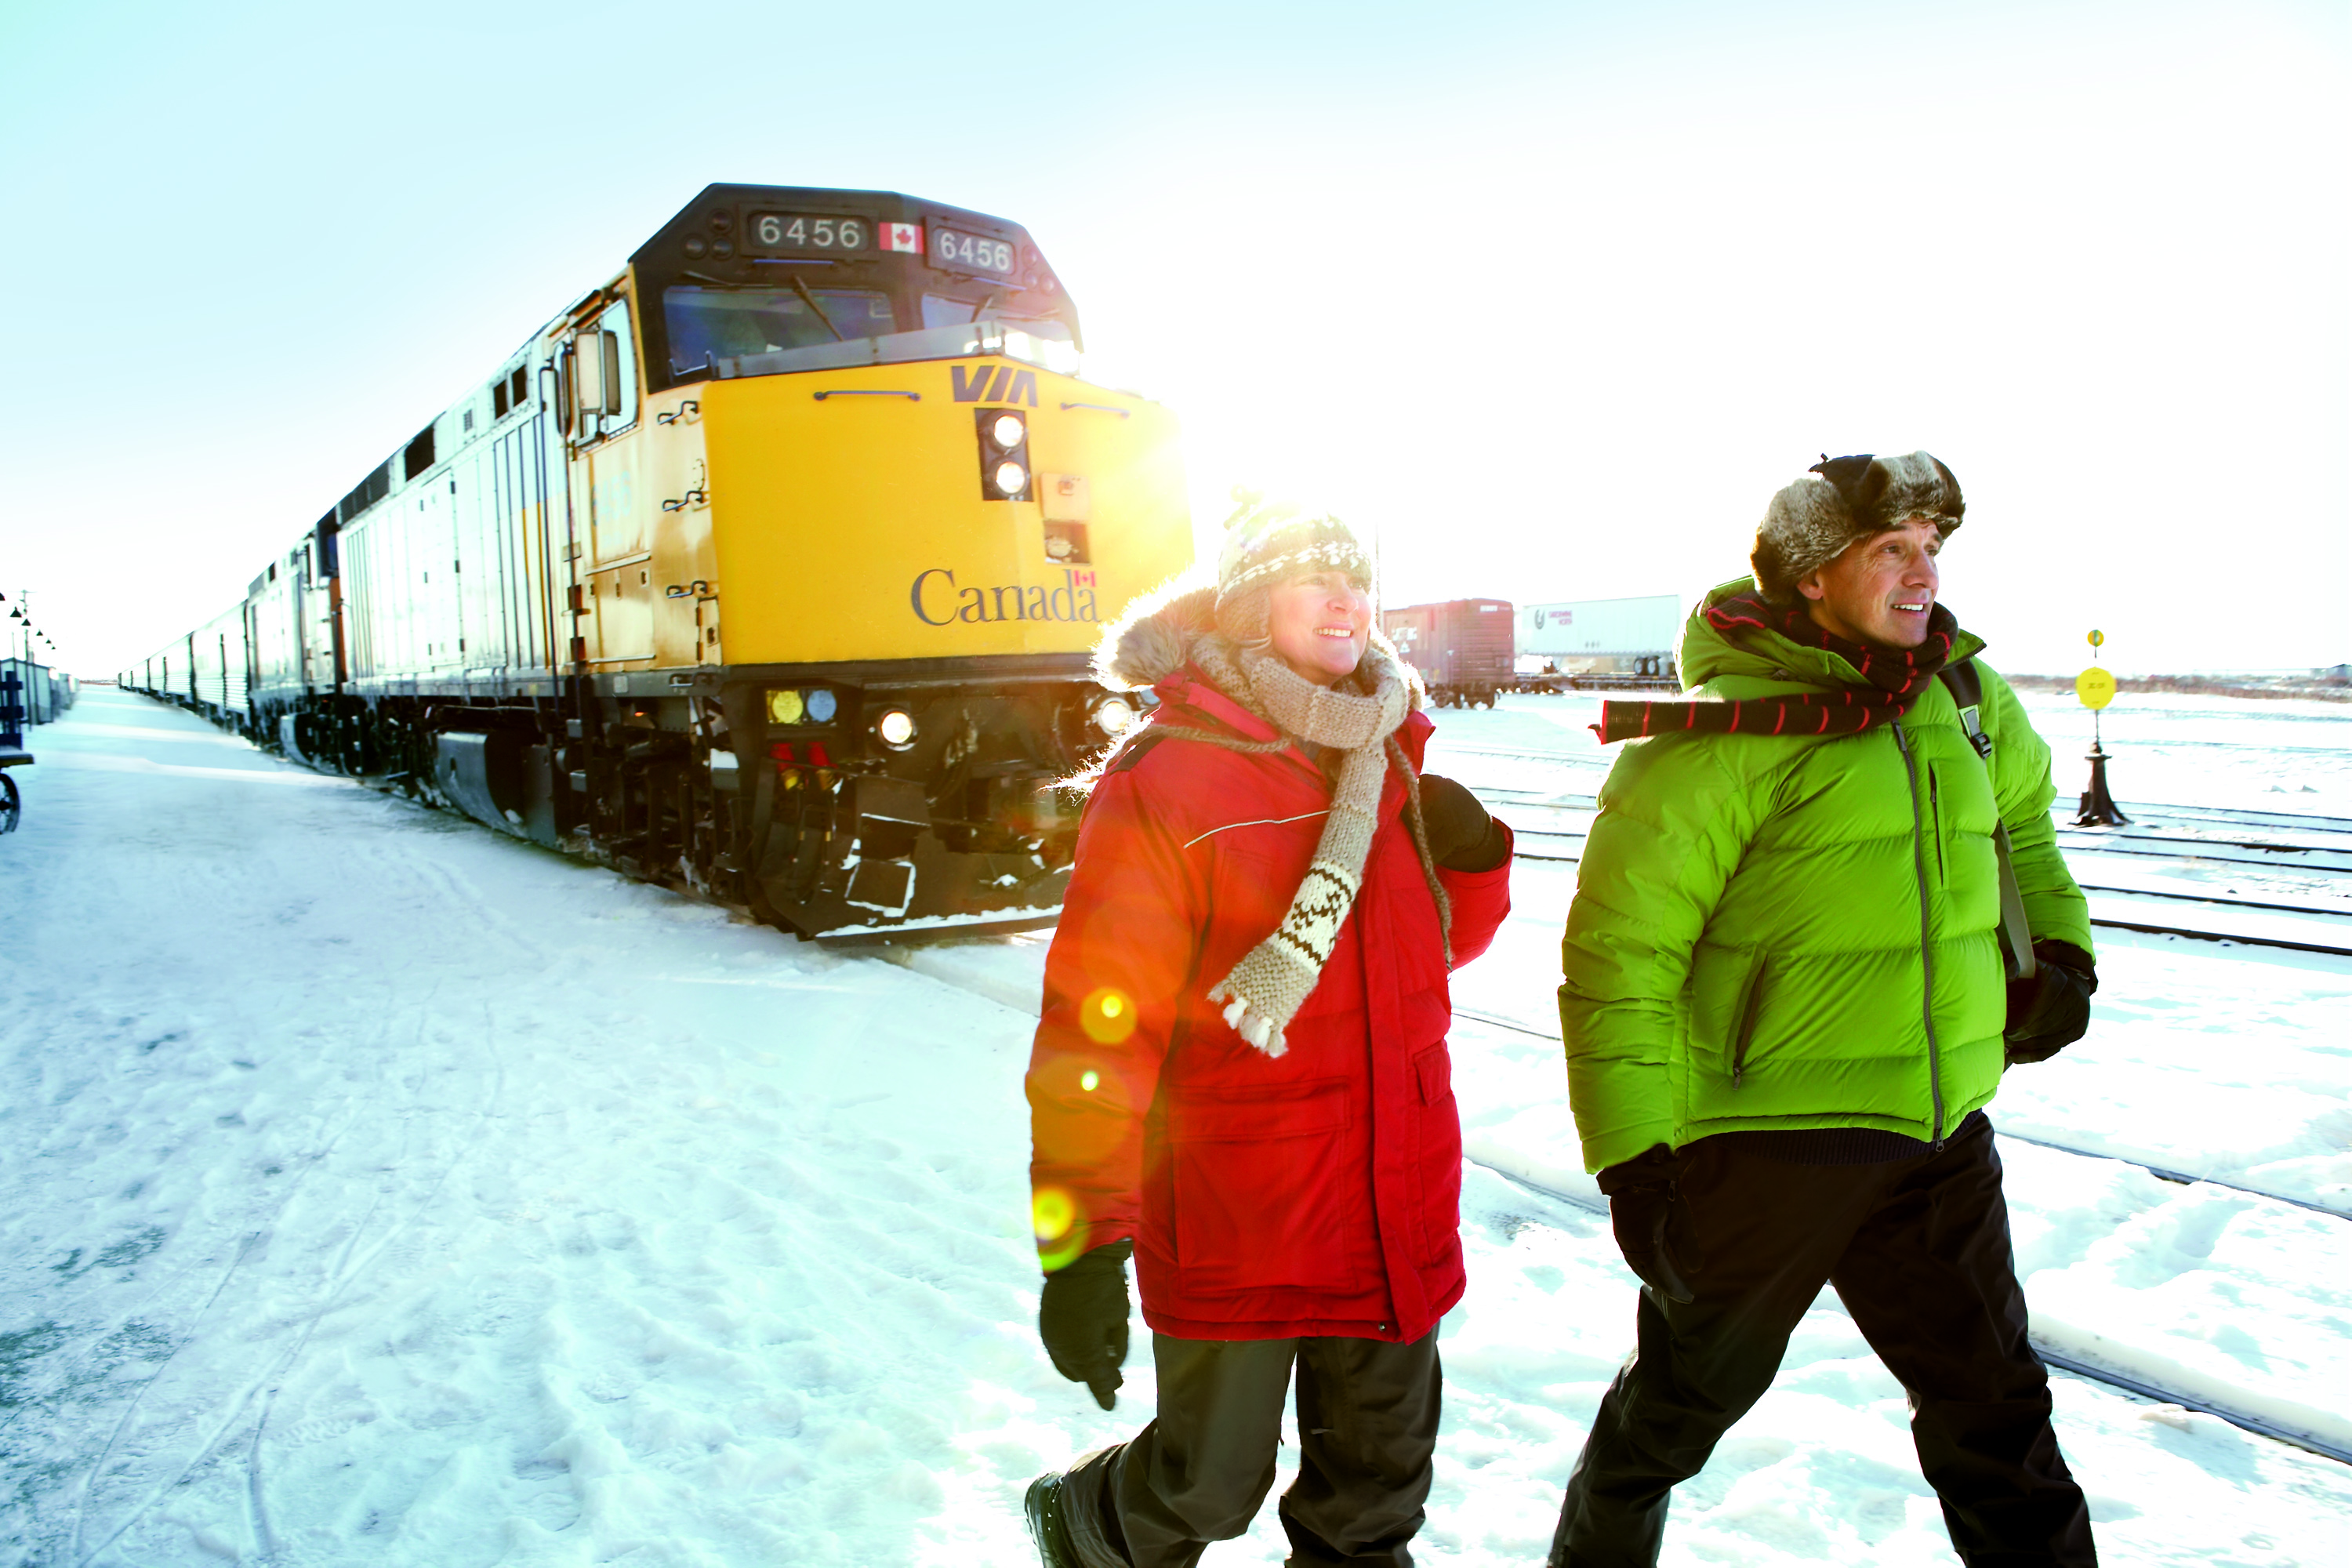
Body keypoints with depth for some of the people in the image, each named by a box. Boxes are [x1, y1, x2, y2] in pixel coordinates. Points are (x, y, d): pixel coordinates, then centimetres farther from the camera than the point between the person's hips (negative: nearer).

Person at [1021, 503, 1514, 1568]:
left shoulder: (1388, 768, 6)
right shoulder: (1164, 782, -15)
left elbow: (1439, 943, 18)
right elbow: (1097, 1025, -18)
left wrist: (1473, 857, -4)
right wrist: (1083, 1244, -20)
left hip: (1399, 1217, 6)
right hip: (1234, 1229, -5)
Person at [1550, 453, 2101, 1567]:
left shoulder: (1964, 693, 5)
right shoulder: (1724, 725, -16)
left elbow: (2021, 817, 28)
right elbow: (1618, 950, -16)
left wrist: (2056, 945, 13)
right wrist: (1632, 1153, -17)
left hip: (1941, 1133, 5)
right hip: (1761, 1133, -5)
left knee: (1994, 1403, 19)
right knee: (1684, 1395, 14)